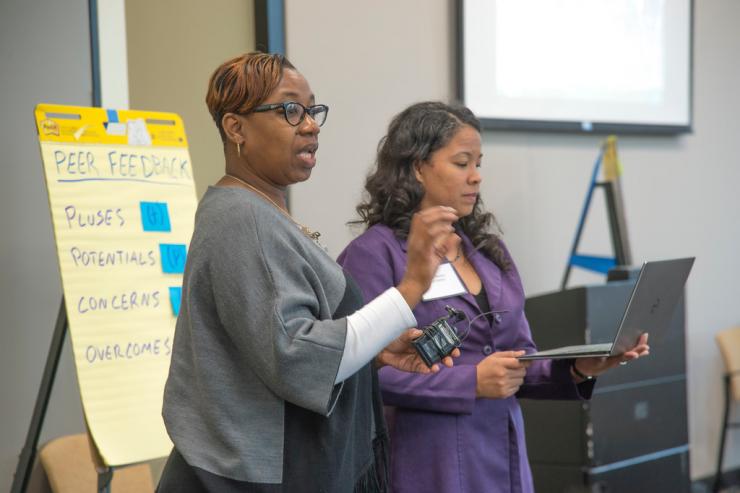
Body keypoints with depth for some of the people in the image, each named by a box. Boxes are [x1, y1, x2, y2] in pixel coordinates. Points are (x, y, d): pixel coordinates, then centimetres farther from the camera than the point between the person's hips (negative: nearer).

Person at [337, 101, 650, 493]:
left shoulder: (489, 251, 11)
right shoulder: (374, 254, -10)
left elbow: (519, 364, 14)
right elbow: (365, 375, -18)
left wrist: (576, 370, -4)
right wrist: (470, 383, -19)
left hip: (504, 461, 7)